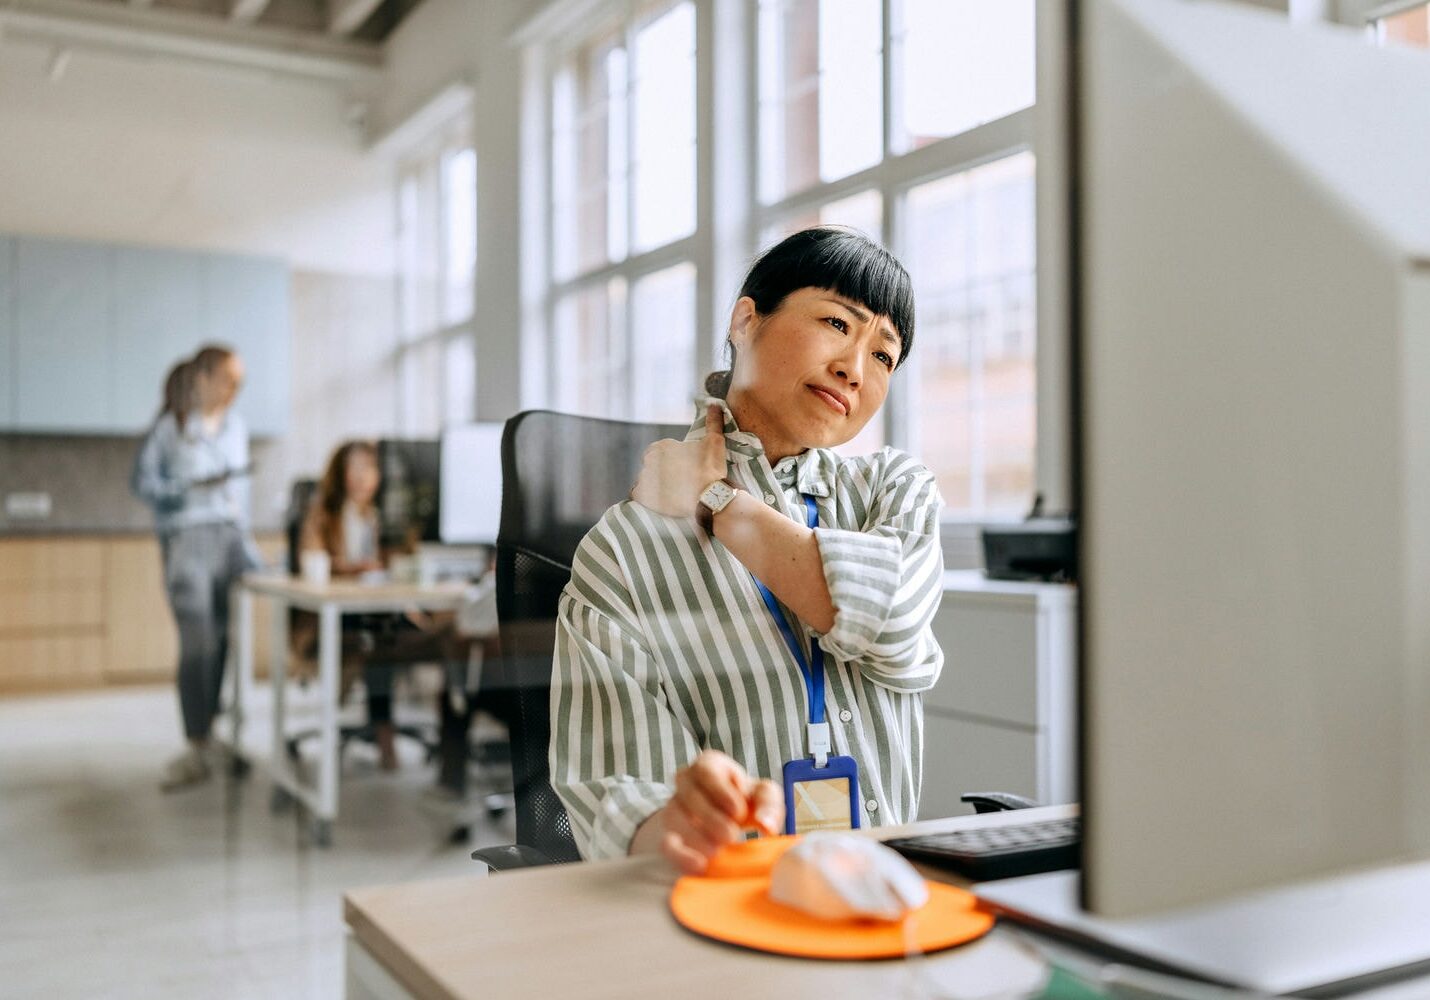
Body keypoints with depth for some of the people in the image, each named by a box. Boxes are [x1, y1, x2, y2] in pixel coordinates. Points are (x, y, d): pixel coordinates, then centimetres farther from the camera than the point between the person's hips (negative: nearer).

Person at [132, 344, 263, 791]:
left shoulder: (236, 427, 12)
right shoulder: (169, 428, -3)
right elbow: (141, 481, -2)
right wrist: (190, 490, -16)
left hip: (231, 538, 5)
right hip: (187, 539, -5)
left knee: (227, 641, 1)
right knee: (198, 645, -8)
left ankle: (216, 734, 12)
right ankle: (197, 748, -2)